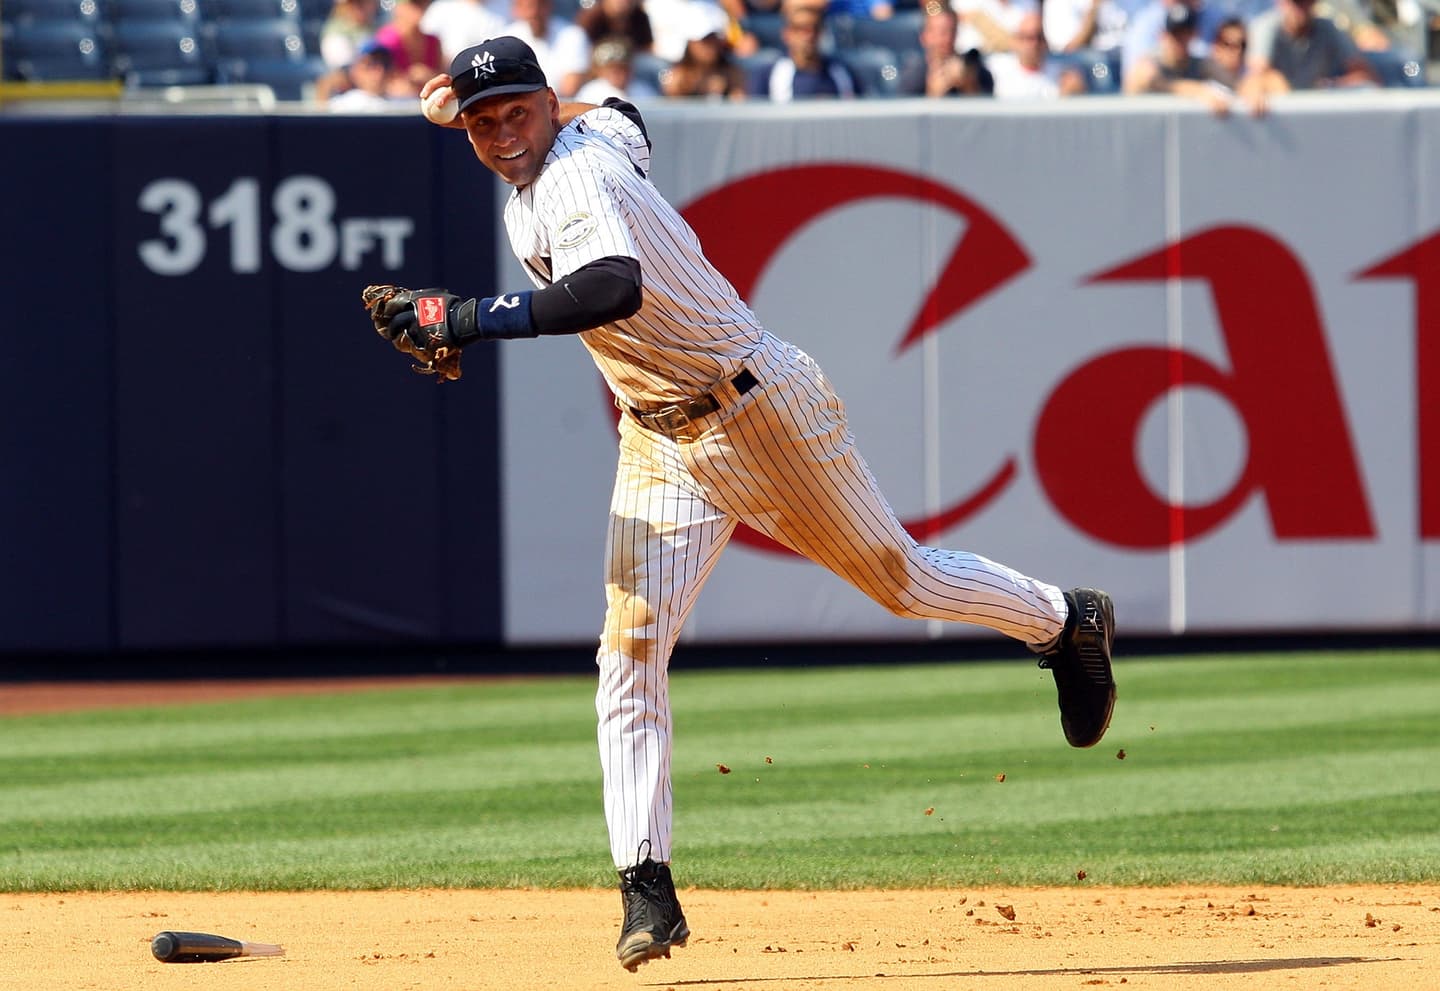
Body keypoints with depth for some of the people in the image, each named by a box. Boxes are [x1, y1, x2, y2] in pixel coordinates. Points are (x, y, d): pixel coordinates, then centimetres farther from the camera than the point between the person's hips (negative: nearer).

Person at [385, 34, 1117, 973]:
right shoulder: (599, 130, 2)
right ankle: (647, 886, -9)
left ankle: (1066, 621, 38)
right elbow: (621, 115, 29)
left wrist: (469, 317, -48)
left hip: (764, 410, -8)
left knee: (900, 577, 10)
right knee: (631, 650, -7)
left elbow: (615, 289, -47)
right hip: (662, 443, 8)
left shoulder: (573, 181, -26)